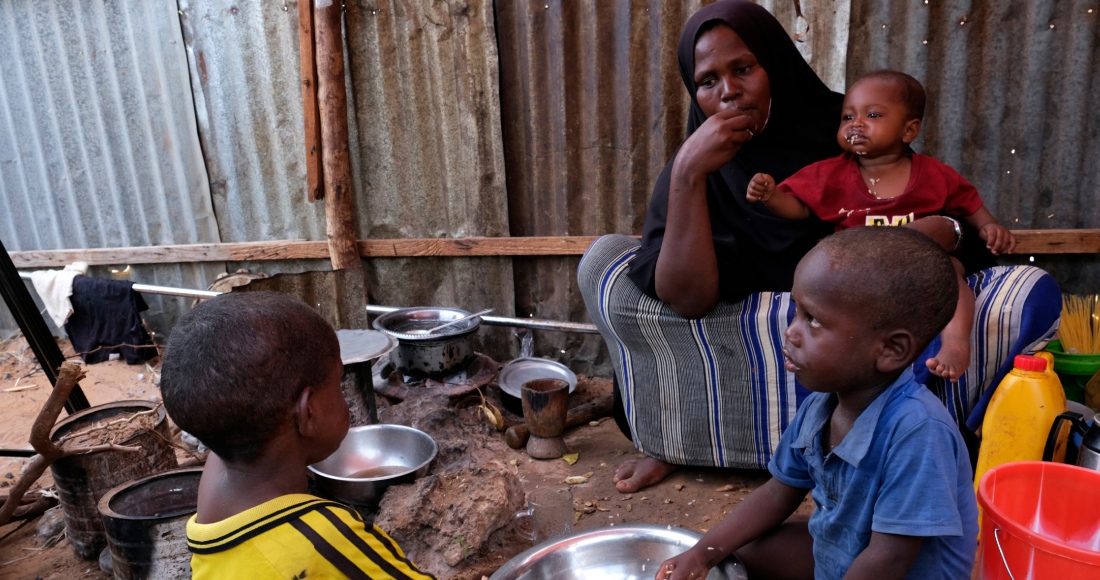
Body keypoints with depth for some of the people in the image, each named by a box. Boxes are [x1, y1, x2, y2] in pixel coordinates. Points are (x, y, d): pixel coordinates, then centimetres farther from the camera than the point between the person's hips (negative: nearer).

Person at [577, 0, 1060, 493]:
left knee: (1034, 293, -18)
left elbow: (944, 209, 3)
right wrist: (687, 174, -26)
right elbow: (688, 300, -19)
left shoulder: (849, 131, -1)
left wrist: (943, 231, -21)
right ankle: (676, 439, -9)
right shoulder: (697, 170, -4)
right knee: (605, 260, -14)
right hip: (758, 339, 0)